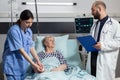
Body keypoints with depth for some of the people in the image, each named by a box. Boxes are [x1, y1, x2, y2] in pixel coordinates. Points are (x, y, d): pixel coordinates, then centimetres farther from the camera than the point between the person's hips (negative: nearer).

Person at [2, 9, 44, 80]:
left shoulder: (29, 31, 3)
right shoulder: (14, 31, -20)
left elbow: (31, 47, 5)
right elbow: (21, 50, -23)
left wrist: (38, 61, -6)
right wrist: (33, 64, -25)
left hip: (23, 65, 7)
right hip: (12, 65, -7)